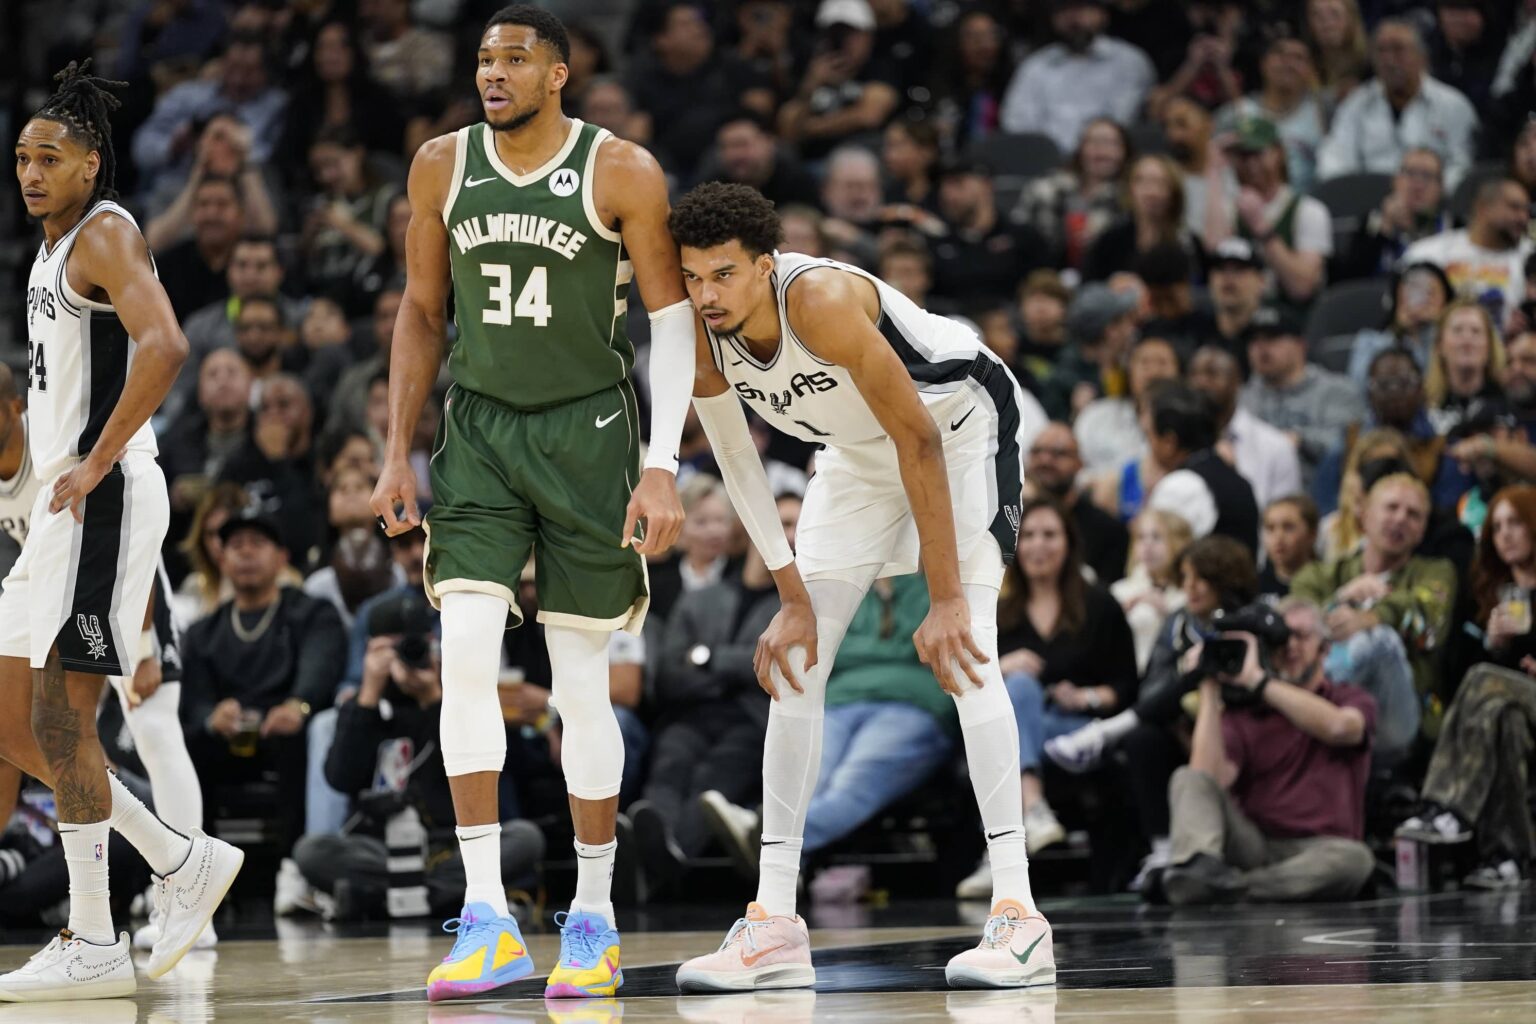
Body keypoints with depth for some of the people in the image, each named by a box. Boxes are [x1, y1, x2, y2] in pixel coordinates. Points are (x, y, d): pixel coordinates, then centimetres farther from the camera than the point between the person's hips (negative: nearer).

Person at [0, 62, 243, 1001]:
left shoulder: (105, 236, -9)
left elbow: (163, 346, -25)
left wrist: (93, 464, -24)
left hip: (102, 501, -10)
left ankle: (93, 944, -6)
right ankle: (184, 862, 15)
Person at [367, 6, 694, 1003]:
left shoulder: (622, 172, -10)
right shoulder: (444, 166, 2)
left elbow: (674, 319, -9)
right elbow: (421, 313, 11)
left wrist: (663, 465, -17)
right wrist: (399, 454, 6)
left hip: (587, 431, -3)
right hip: (479, 428, 3)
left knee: (581, 676, 1)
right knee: (466, 649, -14)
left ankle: (594, 920, 15)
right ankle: (487, 919, -14)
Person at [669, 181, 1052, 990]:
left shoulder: (822, 301, -37)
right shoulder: (699, 341, -18)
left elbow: (919, 441, -33)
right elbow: (737, 467, -4)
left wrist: (946, 598, -33)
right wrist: (793, 598, -7)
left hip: (963, 424, -7)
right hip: (858, 453, 7)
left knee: (963, 649, -21)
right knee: (794, 659, -1)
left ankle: (1018, 916, -23)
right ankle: (775, 923, 2)